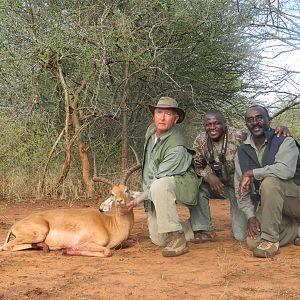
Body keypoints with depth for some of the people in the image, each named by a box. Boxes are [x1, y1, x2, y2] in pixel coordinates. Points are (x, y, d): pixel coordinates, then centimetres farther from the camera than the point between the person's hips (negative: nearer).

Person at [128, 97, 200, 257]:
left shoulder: (177, 148, -27)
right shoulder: (151, 130, -1)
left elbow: (159, 179, -24)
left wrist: (141, 198, -20)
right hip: (155, 194, 8)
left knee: (159, 186, -41)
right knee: (158, 240, 3)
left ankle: (177, 240, -33)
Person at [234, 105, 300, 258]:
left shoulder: (284, 141, -10)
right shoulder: (242, 152, 5)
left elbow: (286, 170, -31)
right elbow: (241, 189, 2)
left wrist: (251, 173, -24)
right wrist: (250, 216, -11)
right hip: (269, 206, 6)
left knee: (269, 182, -35)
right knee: (253, 242, -16)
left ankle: (270, 239, -23)